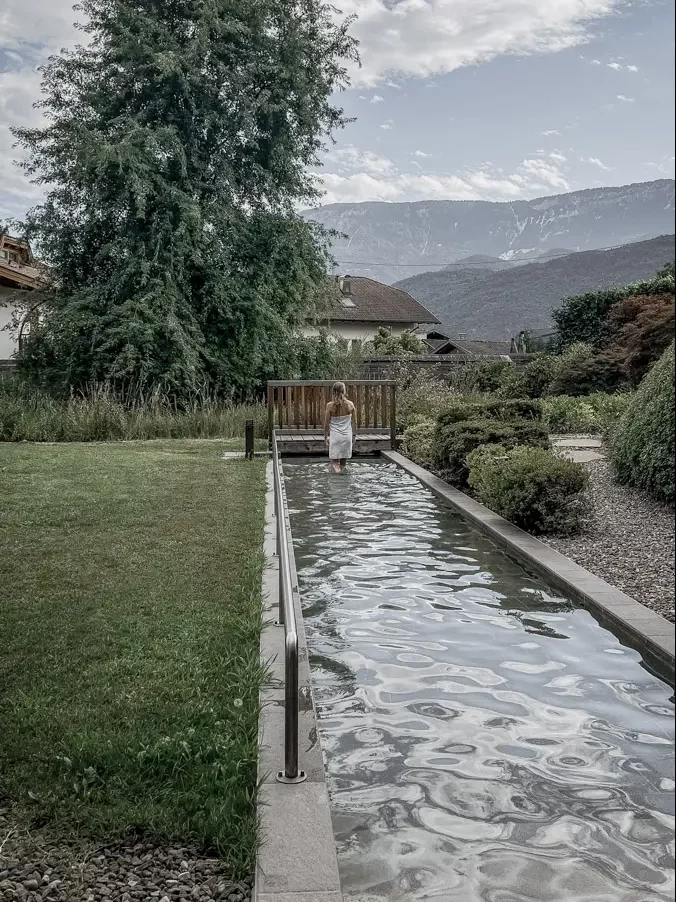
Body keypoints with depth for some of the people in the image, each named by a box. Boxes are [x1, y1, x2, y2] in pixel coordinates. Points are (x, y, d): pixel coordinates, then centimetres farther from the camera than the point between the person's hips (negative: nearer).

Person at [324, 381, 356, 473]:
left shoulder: (330, 405, -9)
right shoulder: (350, 404, -5)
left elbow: (326, 423, -5)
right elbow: (354, 420, 2)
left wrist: (326, 437, 7)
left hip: (335, 436, -2)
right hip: (347, 436, 2)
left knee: (334, 460, 4)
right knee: (344, 460, 15)